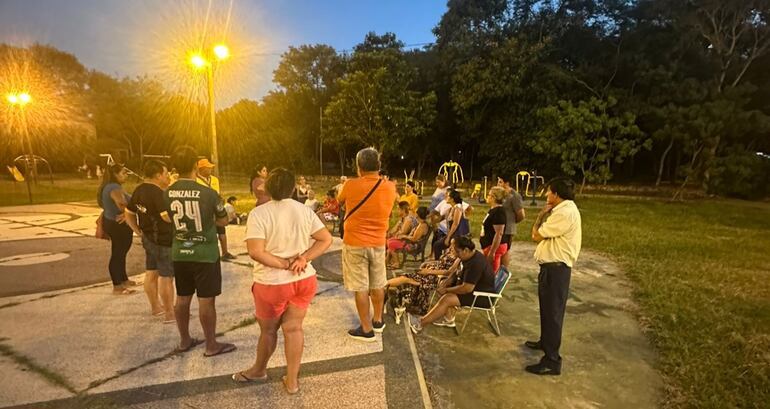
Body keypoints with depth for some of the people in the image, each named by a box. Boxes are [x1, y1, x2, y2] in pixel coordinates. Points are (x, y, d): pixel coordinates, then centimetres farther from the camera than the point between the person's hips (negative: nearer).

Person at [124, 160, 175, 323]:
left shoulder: (139, 190, 7)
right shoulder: (157, 193, -23)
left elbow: (128, 214, 15)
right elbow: (167, 216, -36)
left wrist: (139, 232, 16)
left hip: (148, 238, 10)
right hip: (163, 240, -9)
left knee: (151, 273, 19)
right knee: (166, 277, -1)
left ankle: (155, 306, 35)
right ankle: (170, 314, 7)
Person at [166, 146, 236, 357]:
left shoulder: (168, 193, -3)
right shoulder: (208, 193, -17)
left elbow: (171, 219, 12)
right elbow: (223, 221, -3)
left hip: (179, 253, 6)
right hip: (205, 254, -5)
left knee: (182, 298, 16)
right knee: (206, 300, 3)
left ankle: (184, 340, 31)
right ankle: (211, 345, 14)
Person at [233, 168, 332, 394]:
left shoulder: (259, 213, -14)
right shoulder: (304, 210, -2)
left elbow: (256, 252, -23)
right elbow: (326, 239, -3)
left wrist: (285, 264, -15)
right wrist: (303, 259, -11)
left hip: (273, 283, -3)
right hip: (304, 280, 3)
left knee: (268, 329, 18)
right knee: (293, 328, 13)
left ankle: (259, 370, 43)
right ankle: (292, 380, 23)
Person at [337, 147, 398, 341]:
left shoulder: (351, 185, -15)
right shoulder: (390, 187, -6)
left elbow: (340, 201, 6)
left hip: (355, 244, -4)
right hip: (378, 243, 4)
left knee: (360, 287, 5)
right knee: (378, 284, 18)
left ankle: (367, 329, 13)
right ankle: (378, 321, 33)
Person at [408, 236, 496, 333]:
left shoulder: (476, 263, -29)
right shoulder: (471, 257, 3)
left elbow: (467, 288, -30)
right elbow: (456, 274, 13)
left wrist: (446, 290, -18)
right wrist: (444, 284, -3)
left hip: (483, 296, -10)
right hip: (473, 288, 11)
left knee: (446, 299, -20)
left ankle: (421, 323, -11)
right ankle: (449, 319, 2)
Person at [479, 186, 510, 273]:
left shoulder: (498, 212, -20)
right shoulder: (493, 209, 12)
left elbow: (499, 234, -25)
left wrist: (492, 252, -26)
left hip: (494, 247, -10)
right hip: (490, 246, 10)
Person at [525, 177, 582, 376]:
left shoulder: (564, 213, -21)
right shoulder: (565, 209, 12)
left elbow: (536, 235, -17)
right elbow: (542, 234, 11)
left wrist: (542, 214, -4)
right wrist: (545, 214, 4)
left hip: (556, 268, -11)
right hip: (552, 265, 11)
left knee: (552, 312, -4)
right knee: (547, 308, 25)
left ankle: (552, 361, 5)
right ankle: (545, 341, 44)